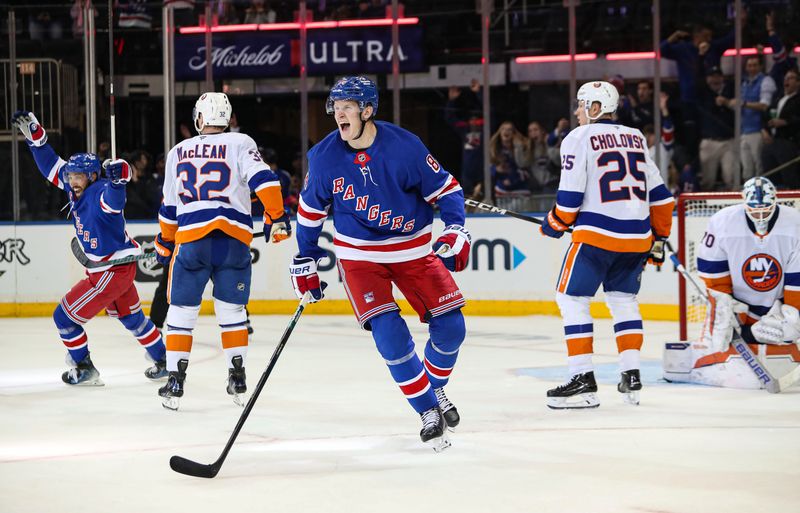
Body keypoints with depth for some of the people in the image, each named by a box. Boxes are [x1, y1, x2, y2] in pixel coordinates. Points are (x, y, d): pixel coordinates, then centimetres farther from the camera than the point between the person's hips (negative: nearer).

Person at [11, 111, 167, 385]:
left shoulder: (100, 194, -25)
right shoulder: (77, 189, 1)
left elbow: (114, 199, -48)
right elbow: (51, 165, 9)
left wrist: (118, 179, -69)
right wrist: (33, 133, 3)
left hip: (113, 270, -10)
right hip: (104, 268, 10)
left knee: (65, 316, -1)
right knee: (132, 318, 24)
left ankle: (83, 368, 10)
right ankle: (163, 361, 35)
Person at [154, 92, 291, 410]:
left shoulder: (178, 152, 15)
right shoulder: (240, 144, 6)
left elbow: (169, 208, 21)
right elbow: (263, 179, -9)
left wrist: (165, 242, 33)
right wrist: (276, 217, -3)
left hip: (191, 239, 0)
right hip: (234, 241, 0)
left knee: (181, 311, 8)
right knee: (232, 311, 14)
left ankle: (175, 383, 3)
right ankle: (238, 380, 13)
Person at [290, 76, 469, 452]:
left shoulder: (404, 145, -17)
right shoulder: (324, 156, -11)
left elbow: (445, 188, -7)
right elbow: (311, 209, 5)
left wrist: (456, 230, -19)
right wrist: (305, 262, 7)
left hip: (413, 250, 0)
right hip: (359, 255, 0)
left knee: (450, 327, -4)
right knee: (389, 334, -17)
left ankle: (434, 388, 26)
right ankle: (428, 411, 0)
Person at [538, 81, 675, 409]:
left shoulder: (578, 138, -2)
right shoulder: (635, 138, 16)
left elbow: (570, 197, -7)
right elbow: (660, 195, 17)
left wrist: (554, 224, 10)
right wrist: (659, 237, 24)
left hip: (597, 234, -6)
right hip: (637, 235, 6)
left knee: (571, 298, 2)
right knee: (623, 299, 21)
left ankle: (583, 379, -6)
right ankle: (631, 376, 15)